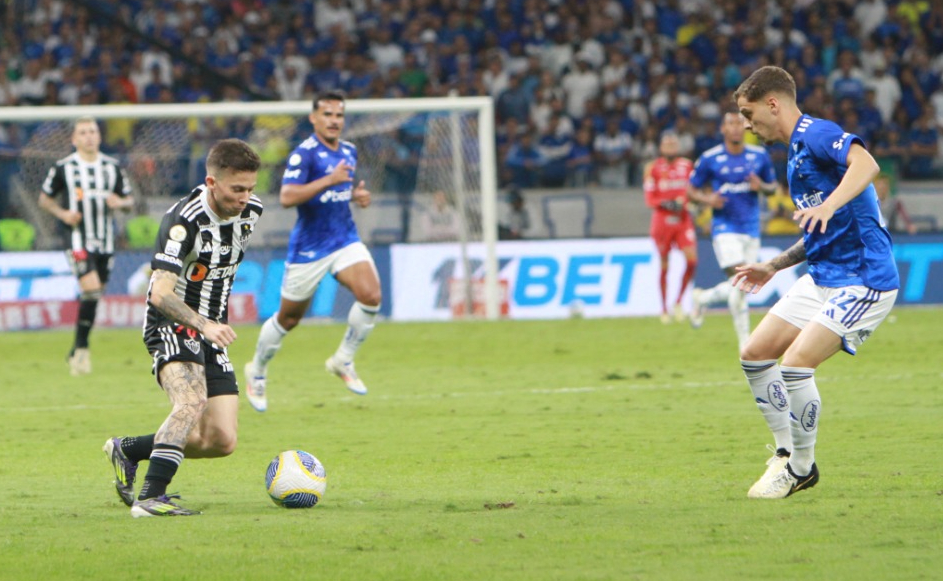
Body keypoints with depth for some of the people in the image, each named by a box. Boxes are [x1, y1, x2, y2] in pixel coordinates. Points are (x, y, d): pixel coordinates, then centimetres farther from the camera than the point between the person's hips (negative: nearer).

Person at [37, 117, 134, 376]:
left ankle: (77, 351, 21)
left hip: (105, 242, 4)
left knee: (93, 295, 8)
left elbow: (128, 200, 14)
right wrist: (62, 213, -11)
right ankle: (81, 349, -9)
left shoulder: (113, 167, 8)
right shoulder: (63, 167, -1)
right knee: (91, 289, -19)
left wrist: (119, 202, -9)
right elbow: (45, 199, 7)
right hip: (78, 239, -4)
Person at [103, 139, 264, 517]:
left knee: (221, 442, -1)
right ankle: (150, 498, -38)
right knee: (191, 402, -35)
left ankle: (127, 450, 20)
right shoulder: (184, 220, -23)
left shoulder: (251, 211, 1)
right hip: (173, 327, -7)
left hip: (212, 331, 7)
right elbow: (161, 294, -29)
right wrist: (203, 325, -43)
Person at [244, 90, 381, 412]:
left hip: (345, 239, 5)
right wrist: (329, 180, -33)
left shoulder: (349, 151, 7)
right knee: (288, 318, 8)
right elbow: (287, 196, -28)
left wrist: (356, 194, 4)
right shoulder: (304, 153, -16)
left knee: (371, 295, -19)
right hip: (308, 247, -5)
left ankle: (343, 360, 1)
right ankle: (257, 371, 33)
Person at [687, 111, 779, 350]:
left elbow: (773, 186, 13)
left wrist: (761, 186, -11)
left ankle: (702, 298, 36)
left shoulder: (759, 156, 4)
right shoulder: (709, 159, -4)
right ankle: (745, 341, -7)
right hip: (725, 228, -4)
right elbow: (691, 190, 4)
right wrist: (707, 199, -18)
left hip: (751, 229, 4)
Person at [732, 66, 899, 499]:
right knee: (755, 354, 5)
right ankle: (786, 455, 15)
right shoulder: (797, 149, 18)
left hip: (862, 280, -10)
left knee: (795, 363, -19)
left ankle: (801, 468, -1)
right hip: (822, 278, 10)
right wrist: (773, 266, 27)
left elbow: (865, 164, -33)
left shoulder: (816, 134, -12)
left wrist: (828, 206, -48)